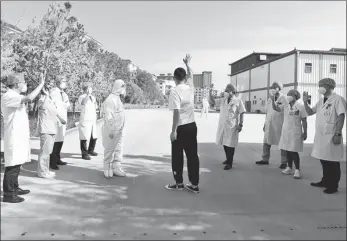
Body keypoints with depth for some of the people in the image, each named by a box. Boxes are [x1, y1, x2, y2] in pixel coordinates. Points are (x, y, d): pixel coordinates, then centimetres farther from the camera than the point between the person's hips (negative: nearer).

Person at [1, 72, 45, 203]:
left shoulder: (15, 97, 15)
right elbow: (29, 98, -32)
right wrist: (41, 84, -22)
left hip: (19, 136, 10)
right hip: (14, 137, -10)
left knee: (17, 164, 17)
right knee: (12, 165, -5)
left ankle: (14, 188, 29)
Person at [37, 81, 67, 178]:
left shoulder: (51, 101, 18)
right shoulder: (42, 100, -9)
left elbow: (56, 111, 31)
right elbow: (43, 106, -34)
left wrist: (62, 118, 29)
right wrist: (47, 95, -30)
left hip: (52, 129, 9)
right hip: (45, 129, -9)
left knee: (48, 151, 14)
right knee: (44, 151, -7)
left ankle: (46, 170, 22)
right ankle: (42, 171, 0)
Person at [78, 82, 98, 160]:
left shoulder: (93, 97, 17)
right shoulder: (82, 97, -6)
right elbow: (83, 102, -30)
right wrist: (88, 94, -29)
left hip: (93, 120, 7)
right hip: (85, 120, -7)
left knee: (94, 137, 12)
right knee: (84, 138, -3)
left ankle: (90, 150, 31)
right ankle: (84, 153, 6)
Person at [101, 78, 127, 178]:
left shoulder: (117, 99, 15)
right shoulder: (110, 100, -15)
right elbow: (108, 117, -20)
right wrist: (111, 131, -21)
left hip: (119, 130, 9)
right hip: (112, 130, -9)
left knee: (119, 149, 12)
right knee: (109, 150, 1)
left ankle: (116, 168, 21)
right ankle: (107, 170, 12)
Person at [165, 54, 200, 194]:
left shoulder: (175, 92, -14)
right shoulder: (190, 87, 4)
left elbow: (176, 113, -20)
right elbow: (191, 75, 27)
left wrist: (173, 131, -17)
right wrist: (187, 63, 42)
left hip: (180, 128, -6)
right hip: (192, 126, 6)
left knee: (177, 156, 9)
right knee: (192, 155, 10)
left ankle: (179, 183, 21)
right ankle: (194, 185, 16)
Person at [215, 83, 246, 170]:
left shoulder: (238, 101, -5)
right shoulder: (222, 100, 8)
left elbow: (241, 113, -5)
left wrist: (241, 125, -10)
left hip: (232, 126, -5)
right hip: (222, 125, 5)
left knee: (230, 144, -1)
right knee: (224, 143, 15)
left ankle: (229, 163, 8)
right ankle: (228, 159, 34)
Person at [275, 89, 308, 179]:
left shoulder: (300, 106, -8)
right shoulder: (286, 105, 6)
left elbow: (304, 121, -6)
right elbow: (276, 108, 6)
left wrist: (305, 133, -7)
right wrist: (273, 100, -10)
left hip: (295, 132, -5)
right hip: (286, 131, 5)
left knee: (294, 151, -5)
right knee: (287, 150, 11)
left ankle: (297, 170, 7)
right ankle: (289, 168, 23)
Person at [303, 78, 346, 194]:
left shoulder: (338, 99, -9)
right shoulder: (321, 101, 13)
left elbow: (341, 117, -13)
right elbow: (310, 112, 19)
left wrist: (338, 134, -18)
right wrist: (305, 102, 3)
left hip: (331, 136, -7)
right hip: (320, 135, 7)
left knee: (333, 162, 2)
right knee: (323, 160, 15)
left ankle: (333, 186, 12)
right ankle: (325, 181, 28)